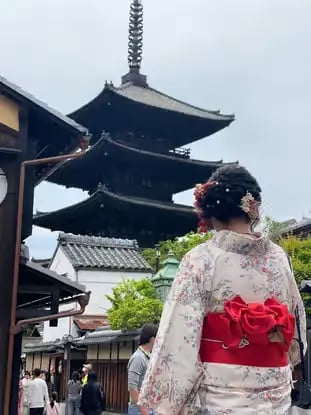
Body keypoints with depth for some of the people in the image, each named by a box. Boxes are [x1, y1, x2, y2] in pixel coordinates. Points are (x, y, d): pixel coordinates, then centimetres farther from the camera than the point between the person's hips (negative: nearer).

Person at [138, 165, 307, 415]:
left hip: (221, 395, -3)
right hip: (275, 394, 4)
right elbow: (295, 324, 12)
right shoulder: (279, 258, 2)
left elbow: (180, 335, -14)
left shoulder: (201, 260, -11)